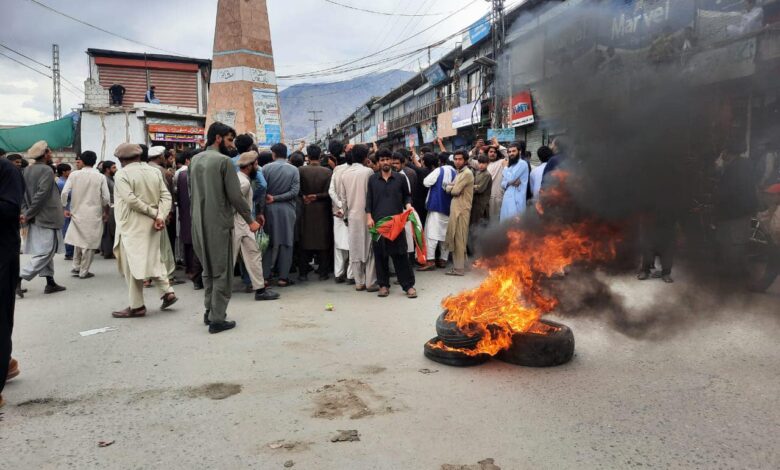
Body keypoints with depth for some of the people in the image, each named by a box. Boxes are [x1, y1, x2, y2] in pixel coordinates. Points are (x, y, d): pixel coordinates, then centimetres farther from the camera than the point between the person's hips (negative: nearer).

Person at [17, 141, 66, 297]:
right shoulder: (46, 170, -14)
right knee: (45, 252, -4)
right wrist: (28, 215, -15)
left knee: (46, 251, 14)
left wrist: (25, 212, 1)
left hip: (36, 219, 9)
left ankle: (50, 283, 18)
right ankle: (18, 278, -10)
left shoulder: (27, 170, 9)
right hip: (47, 218, -9)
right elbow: (41, 195, -21)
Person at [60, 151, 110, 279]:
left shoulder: (74, 175, -2)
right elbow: (106, 198, -6)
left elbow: (64, 193, -6)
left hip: (77, 212, 3)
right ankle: (84, 271, 9)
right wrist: (106, 212, 9)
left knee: (79, 240, 20)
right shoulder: (100, 177, -6)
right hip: (94, 214, -2)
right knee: (89, 243, 5)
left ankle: (76, 267, 23)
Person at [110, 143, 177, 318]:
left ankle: (136, 306, 6)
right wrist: (160, 216, -11)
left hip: (132, 226, -6)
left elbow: (131, 200, -20)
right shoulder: (154, 172, 8)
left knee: (132, 264, 1)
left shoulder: (121, 174, -9)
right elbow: (166, 196, -1)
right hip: (151, 225, 6)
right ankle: (167, 292, 13)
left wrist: (154, 213, -13)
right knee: (154, 259, 20)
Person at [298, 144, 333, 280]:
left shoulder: (301, 170, -8)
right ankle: (323, 272, 11)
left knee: (305, 240, 10)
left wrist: (305, 197, 4)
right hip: (322, 210, -1)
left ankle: (303, 272, 14)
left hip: (306, 209, 1)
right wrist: (317, 196, -2)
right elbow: (329, 193, -11)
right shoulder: (327, 171, -9)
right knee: (323, 240, 8)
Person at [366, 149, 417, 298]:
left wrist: (408, 205, -6)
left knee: (400, 253, -2)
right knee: (380, 254, 4)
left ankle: (408, 285, 4)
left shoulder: (400, 178, 7)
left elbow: (407, 195, 14)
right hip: (378, 221, 1)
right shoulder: (372, 179, 8)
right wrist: (369, 217, -2)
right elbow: (369, 199, 8)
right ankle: (383, 284, 15)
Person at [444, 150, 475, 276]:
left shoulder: (467, 173, -11)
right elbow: (451, 188, 15)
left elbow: (455, 191, -16)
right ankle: (458, 265, 19)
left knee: (459, 239, -5)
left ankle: (459, 268, -1)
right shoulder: (460, 173, 19)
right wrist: (451, 187, -5)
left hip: (461, 210, -9)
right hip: (455, 209, 9)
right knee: (455, 238, 12)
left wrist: (449, 187, 2)